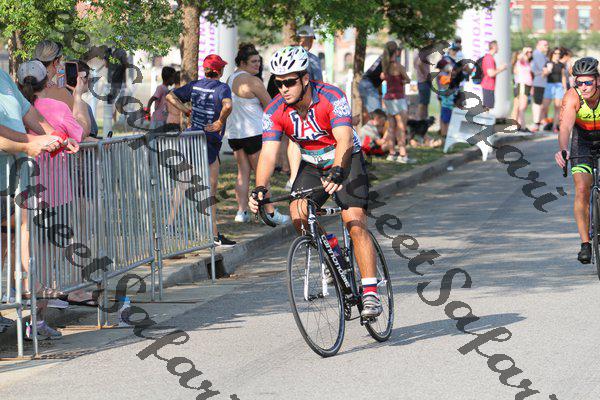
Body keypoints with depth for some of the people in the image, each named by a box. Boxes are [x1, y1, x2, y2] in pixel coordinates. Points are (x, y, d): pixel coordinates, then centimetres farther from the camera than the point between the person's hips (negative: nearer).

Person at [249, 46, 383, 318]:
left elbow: (345, 140, -40)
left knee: (355, 224, -19)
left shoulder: (331, 98, -27)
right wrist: (260, 189, -41)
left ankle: (370, 293, -16)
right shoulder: (274, 111, -16)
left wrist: (336, 173, -57)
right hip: (312, 165, 4)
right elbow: (268, 153, -24)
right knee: (297, 214, -21)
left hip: (346, 161, -4)